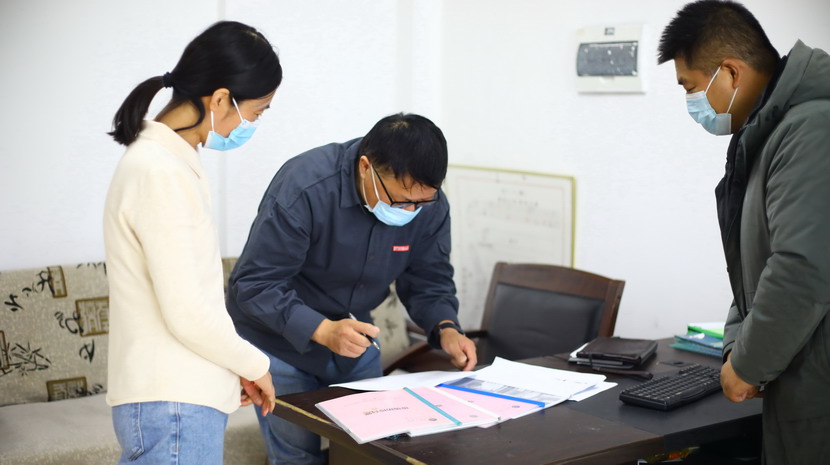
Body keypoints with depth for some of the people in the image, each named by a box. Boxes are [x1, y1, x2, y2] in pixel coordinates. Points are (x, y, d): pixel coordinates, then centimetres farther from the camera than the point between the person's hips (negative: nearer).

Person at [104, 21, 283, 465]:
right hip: (173, 405, -9)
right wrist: (254, 364, -5)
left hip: (176, 396, 9)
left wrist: (235, 367, 13)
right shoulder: (163, 172, -19)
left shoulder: (161, 158, 11)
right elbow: (187, 313, -20)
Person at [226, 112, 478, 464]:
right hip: (279, 341, -5)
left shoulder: (430, 205, -15)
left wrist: (445, 328, -22)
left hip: (354, 339, 5)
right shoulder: (304, 187, -31)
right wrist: (321, 330, -41)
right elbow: (254, 284, -29)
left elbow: (429, 280, -2)